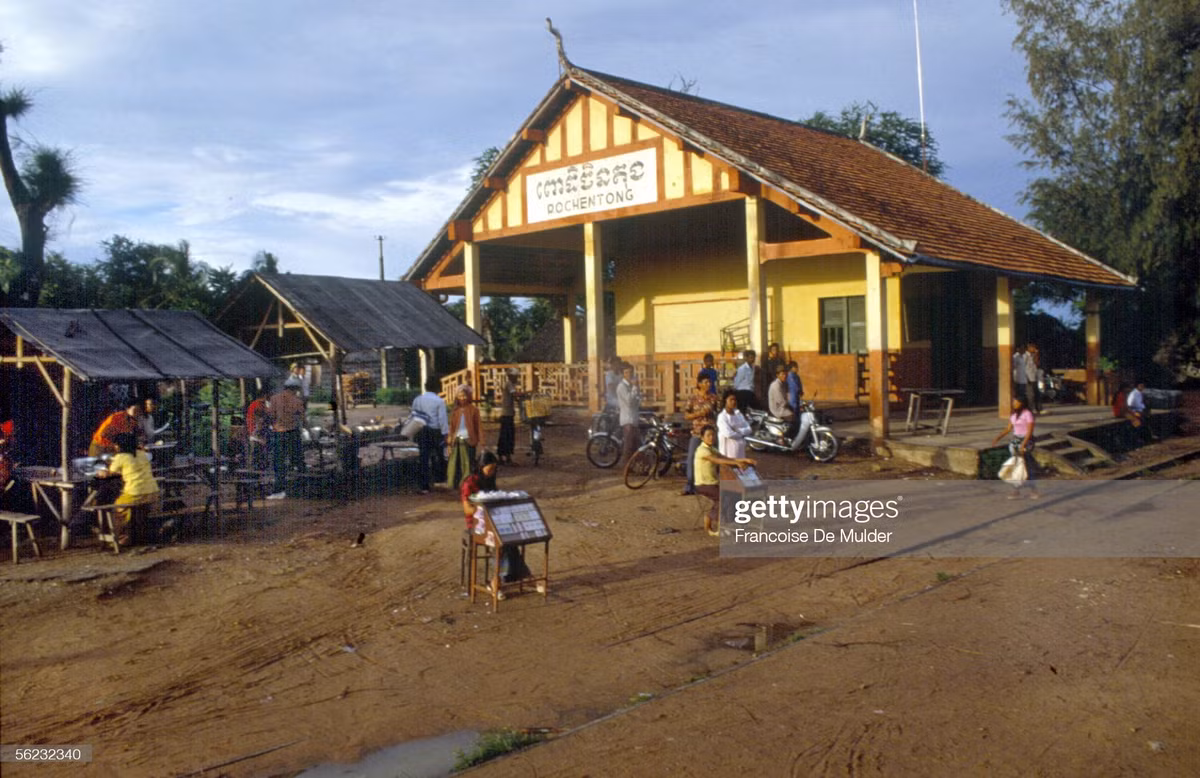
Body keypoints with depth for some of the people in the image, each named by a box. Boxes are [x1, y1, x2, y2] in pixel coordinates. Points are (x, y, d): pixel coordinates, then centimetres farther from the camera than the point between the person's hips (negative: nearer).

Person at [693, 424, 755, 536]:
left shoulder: (712, 449, 13)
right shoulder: (702, 450, -17)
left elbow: (726, 458, 5)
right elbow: (718, 460, -31)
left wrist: (744, 460, -9)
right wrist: (736, 462, -40)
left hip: (713, 483, 9)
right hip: (703, 485, -9)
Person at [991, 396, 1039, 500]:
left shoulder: (1028, 414, -13)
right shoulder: (1014, 414, 11)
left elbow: (1030, 431, -17)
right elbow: (1009, 428, 15)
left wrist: (1023, 445, -24)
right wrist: (998, 437, 5)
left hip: (1025, 441, -8)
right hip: (1014, 441, 8)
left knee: (1026, 466, -6)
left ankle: (1033, 490, 7)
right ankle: (1017, 491, 10)